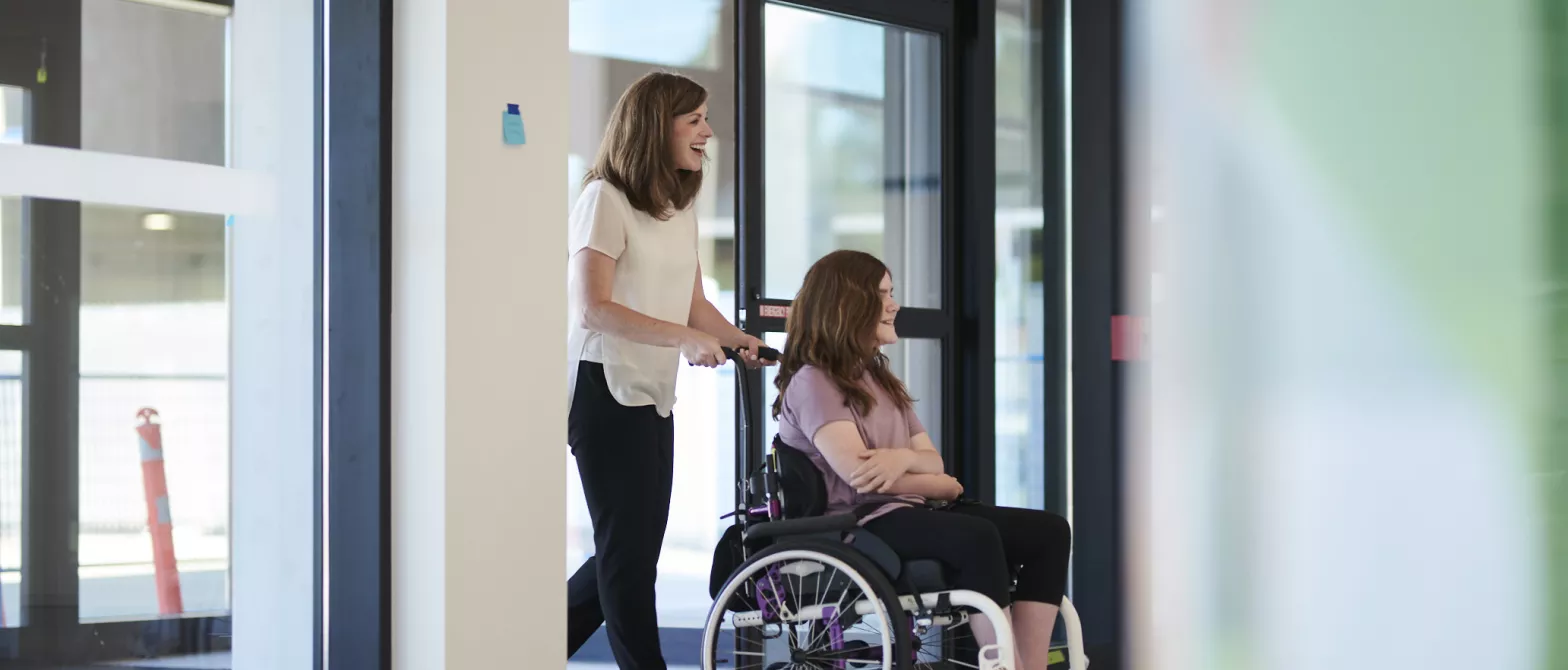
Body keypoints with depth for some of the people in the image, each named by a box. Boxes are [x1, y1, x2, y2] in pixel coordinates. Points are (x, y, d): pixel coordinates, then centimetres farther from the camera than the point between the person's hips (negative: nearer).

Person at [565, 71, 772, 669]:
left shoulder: (680, 210, 15)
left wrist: (739, 340, -4)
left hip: (654, 395, 9)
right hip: (606, 390, -9)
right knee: (628, 547, -3)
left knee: (636, 546, 11)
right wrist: (684, 338, -23)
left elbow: (694, 305, 15)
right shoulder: (605, 199, -10)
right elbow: (592, 308, -18)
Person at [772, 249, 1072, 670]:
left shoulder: (882, 380, 22)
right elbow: (856, 473, -16)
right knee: (977, 537, -35)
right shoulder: (813, 381, -5)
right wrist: (941, 486, -2)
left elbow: (933, 461, 15)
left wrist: (903, 459, -11)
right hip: (859, 525, -9)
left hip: (911, 513, 9)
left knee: (1048, 531, -8)